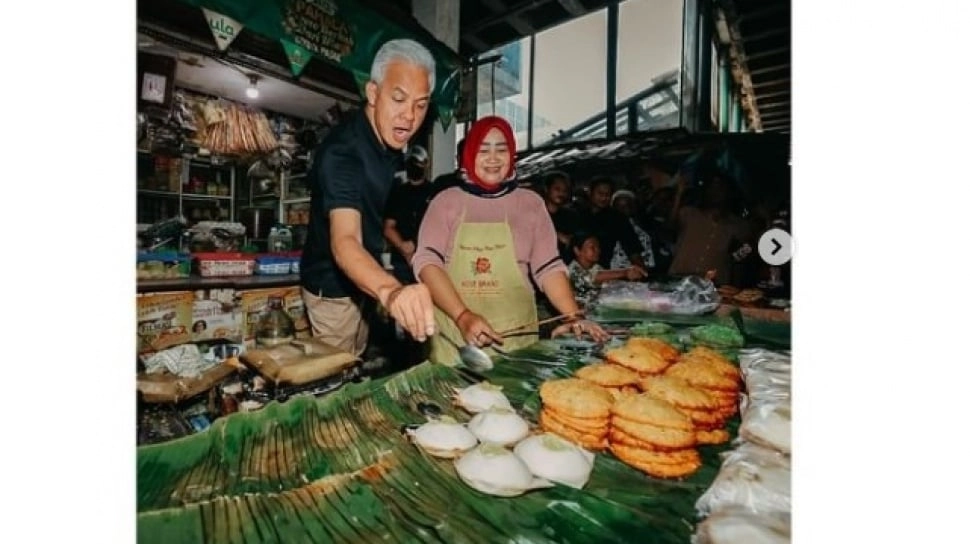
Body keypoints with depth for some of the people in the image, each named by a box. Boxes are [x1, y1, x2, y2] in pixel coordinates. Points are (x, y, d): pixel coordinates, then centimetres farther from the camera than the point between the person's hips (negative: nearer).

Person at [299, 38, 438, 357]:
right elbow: (345, 241, -47)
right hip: (334, 288, -8)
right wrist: (390, 291, -65)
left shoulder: (390, 144, -4)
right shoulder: (342, 151, -31)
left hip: (361, 284, 8)